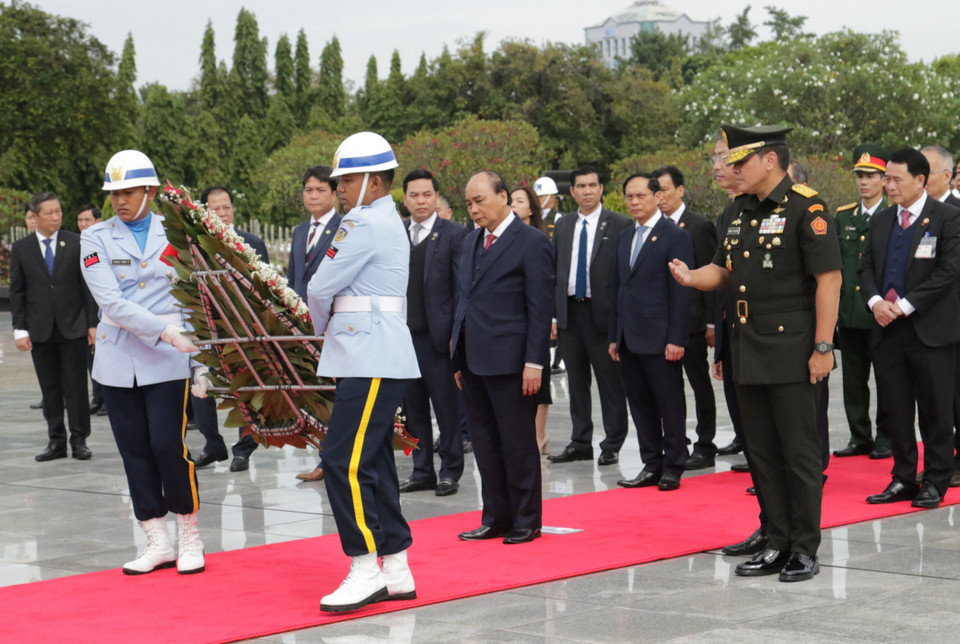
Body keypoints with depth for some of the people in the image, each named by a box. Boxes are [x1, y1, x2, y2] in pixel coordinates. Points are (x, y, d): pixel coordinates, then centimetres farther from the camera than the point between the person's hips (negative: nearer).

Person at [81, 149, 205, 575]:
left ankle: (189, 538, 8)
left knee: (169, 446, -8)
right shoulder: (95, 239, 1)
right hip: (118, 361, 2)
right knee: (135, 452, 5)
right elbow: (112, 303, -11)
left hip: (167, 360, -2)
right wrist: (166, 331, -21)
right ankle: (158, 543, 15)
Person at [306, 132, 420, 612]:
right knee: (371, 464, 10)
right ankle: (396, 572, 13)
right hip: (374, 360, 11)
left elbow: (320, 288, -9)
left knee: (345, 461, -12)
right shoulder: (388, 221, 20)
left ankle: (365, 569, -10)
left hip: (372, 363, -11)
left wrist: (321, 328, 9)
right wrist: (333, 332, 14)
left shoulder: (365, 223, -12)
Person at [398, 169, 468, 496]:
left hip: (438, 334, -4)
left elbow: (462, 287, -5)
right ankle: (422, 471, 18)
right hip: (403, 334, 4)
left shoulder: (454, 233, -2)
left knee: (447, 406, 1)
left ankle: (450, 471, 11)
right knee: (413, 406, 9)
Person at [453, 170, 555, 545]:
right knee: (485, 444, 11)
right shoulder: (470, 242, 16)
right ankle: (496, 518, 20)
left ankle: (527, 521, 10)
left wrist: (534, 362, -16)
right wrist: (459, 358, 15)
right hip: (473, 360, 7)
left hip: (509, 360, -7)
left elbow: (541, 308, -11)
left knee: (518, 444, 0)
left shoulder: (532, 243, -7)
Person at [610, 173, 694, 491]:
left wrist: (676, 339, -16)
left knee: (670, 405, 1)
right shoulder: (624, 238, 16)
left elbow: (681, 291, -10)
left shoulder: (675, 236, -6)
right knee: (641, 405, 10)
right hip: (629, 339, 7)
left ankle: (673, 468, 9)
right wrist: (614, 336, 14)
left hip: (659, 339, -7)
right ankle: (651, 466, 17)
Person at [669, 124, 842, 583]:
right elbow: (724, 269, 22)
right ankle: (777, 544, 20)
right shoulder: (736, 212, 13)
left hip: (791, 351, -8)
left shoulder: (806, 208, -11)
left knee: (799, 453, -1)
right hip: (748, 351, 8)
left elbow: (828, 279, -13)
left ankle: (805, 550, 7)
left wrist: (823, 347, -17)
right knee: (762, 453, 12)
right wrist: (693, 277, -1)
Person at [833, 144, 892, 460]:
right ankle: (860, 437, 17)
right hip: (848, 312, 5)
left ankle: (886, 439, 9)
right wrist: (834, 302, 9)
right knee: (853, 379, 8)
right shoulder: (843, 216, 13)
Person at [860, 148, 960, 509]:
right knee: (896, 408, 9)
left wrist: (905, 305, -16)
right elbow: (867, 266, 15)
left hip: (929, 329, -5)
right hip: (888, 330, 6)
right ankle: (903, 479, 17)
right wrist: (875, 301, -6)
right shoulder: (882, 221, 13)